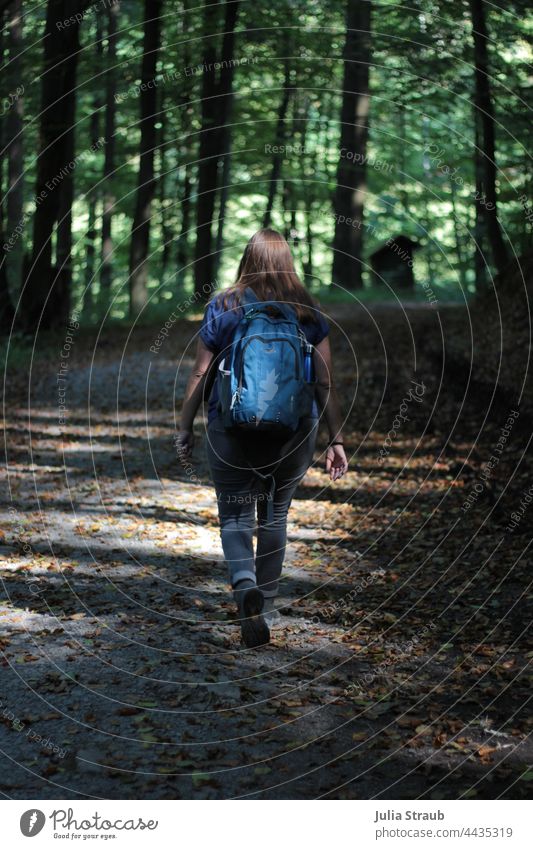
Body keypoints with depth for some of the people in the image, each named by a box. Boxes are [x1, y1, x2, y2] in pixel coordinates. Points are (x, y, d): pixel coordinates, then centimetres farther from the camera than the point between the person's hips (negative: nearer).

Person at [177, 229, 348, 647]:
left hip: (232, 428, -2)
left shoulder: (222, 308, -2)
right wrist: (337, 440, 5)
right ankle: (267, 606, 25)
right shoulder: (309, 313, 0)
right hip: (295, 431, 2)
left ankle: (245, 585, -23)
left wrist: (186, 427, 8)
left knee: (236, 516, 4)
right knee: (275, 515, 16)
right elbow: (326, 382, 0)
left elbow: (200, 374, -2)